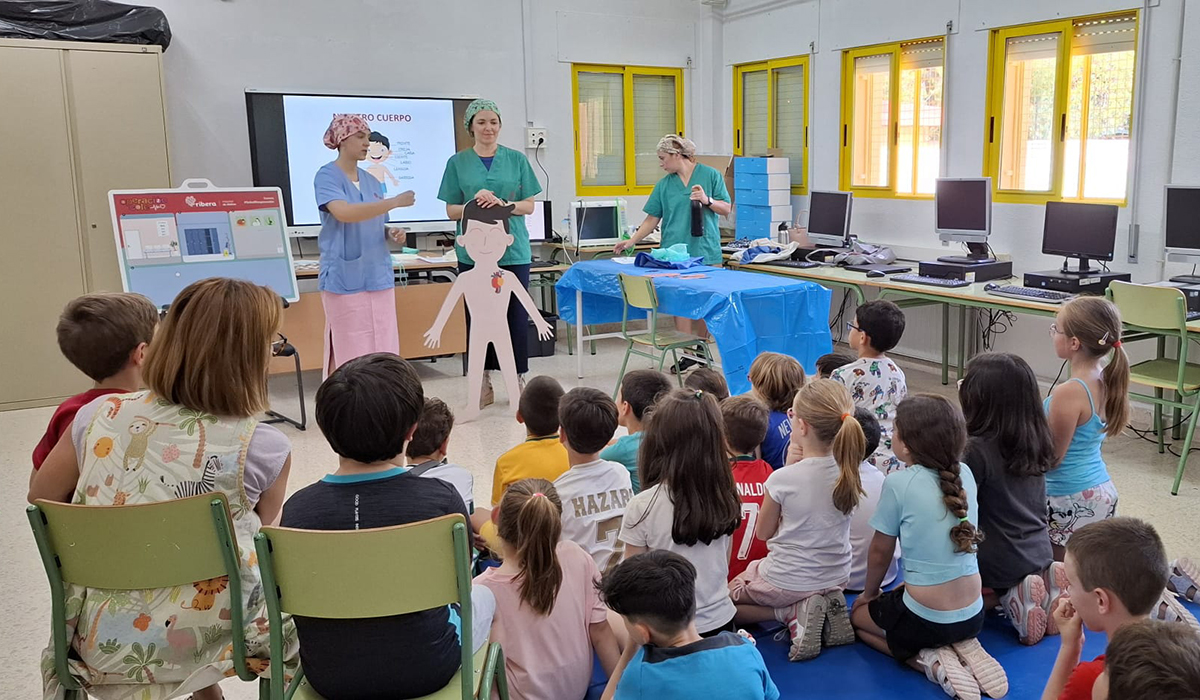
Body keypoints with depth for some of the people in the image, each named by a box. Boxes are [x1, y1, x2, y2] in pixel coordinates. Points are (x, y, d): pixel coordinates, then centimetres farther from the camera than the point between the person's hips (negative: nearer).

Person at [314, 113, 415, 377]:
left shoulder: (371, 181, 14)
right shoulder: (327, 176, -6)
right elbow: (344, 213, -24)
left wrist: (391, 233, -1)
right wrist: (394, 202, -26)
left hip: (378, 276, 6)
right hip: (345, 279, -6)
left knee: (383, 352, 6)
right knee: (350, 353, -4)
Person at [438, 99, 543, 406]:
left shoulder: (517, 159, 5)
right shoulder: (458, 163, 5)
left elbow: (529, 206, 3)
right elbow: (451, 211, 4)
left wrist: (503, 204, -16)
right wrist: (475, 203, -15)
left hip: (513, 250, 0)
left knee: (516, 316, 2)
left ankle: (519, 380, 14)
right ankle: (483, 381, 18)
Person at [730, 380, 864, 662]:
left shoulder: (782, 479, -26)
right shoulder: (848, 471, -12)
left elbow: (763, 533, -8)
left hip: (787, 581, -5)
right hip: (836, 578, 6)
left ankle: (793, 612, -2)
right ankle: (827, 606, 7)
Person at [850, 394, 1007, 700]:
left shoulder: (898, 483, -17)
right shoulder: (965, 474, -1)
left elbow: (880, 552, -5)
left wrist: (869, 594, 14)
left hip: (926, 620, -6)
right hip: (973, 616, 6)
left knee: (858, 614, 23)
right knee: (890, 602, 33)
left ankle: (929, 660, 1)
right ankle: (963, 649, 9)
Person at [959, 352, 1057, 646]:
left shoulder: (976, 450, -23)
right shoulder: (1035, 443, -1)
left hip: (999, 567, -7)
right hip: (1039, 557, 7)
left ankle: (1009, 598, -5)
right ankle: (1042, 587, 6)